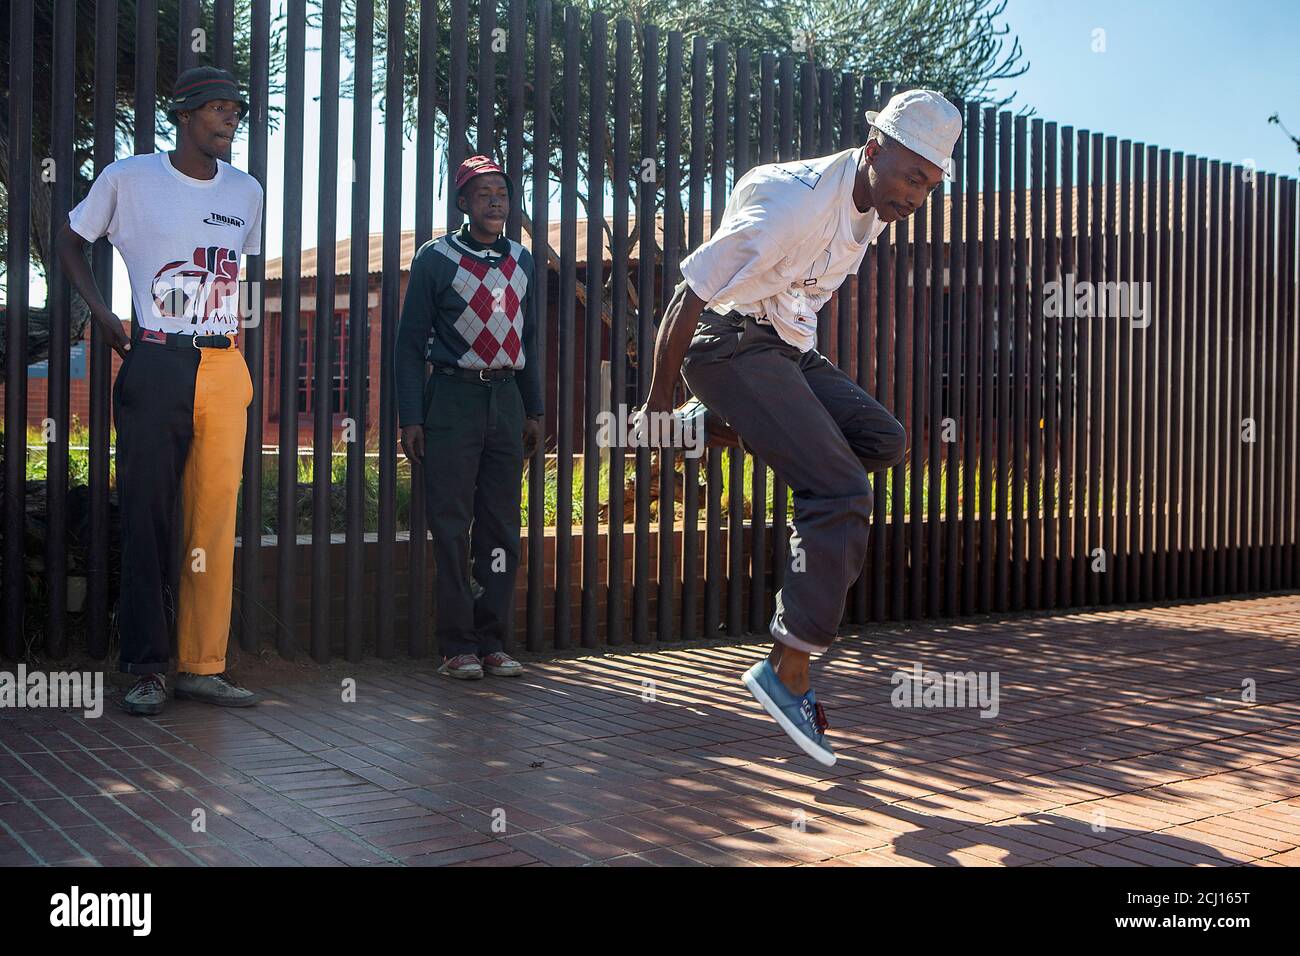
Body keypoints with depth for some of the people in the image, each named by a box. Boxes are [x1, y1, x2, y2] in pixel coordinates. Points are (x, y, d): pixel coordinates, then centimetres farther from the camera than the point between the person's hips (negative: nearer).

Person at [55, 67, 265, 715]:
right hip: (154, 367, -3)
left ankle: (203, 666, 7)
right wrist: (100, 311, 1)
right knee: (147, 519, -2)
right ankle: (146, 667, 6)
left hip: (224, 370, 3)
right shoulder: (128, 178, 3)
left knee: (215, 520, 1)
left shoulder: (246, 192, 14)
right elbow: (70, 240, 14)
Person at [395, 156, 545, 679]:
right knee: (451, 526, -4)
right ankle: (457, 646, 2)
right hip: (453, 398, -4)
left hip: (507, 399, 5)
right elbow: (411, 340, 0)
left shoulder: (521, 260, 15)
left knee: (502, 527, 4)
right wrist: (411, 417, -7)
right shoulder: (436, 258, 1)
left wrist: (534, 410, 15)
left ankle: (492, 641, 11)